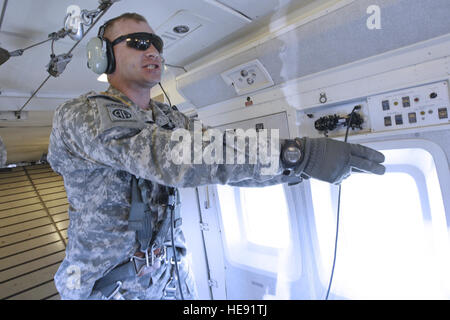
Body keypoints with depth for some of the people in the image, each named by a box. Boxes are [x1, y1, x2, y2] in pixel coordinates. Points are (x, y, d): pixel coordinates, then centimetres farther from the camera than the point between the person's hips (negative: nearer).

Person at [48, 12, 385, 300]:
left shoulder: (171, 119, 3)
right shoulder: (77, 115, -17)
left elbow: (227, 160, -4)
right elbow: (165, 157, -33)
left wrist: (306, 164, -17)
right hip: (109, 286, -4)